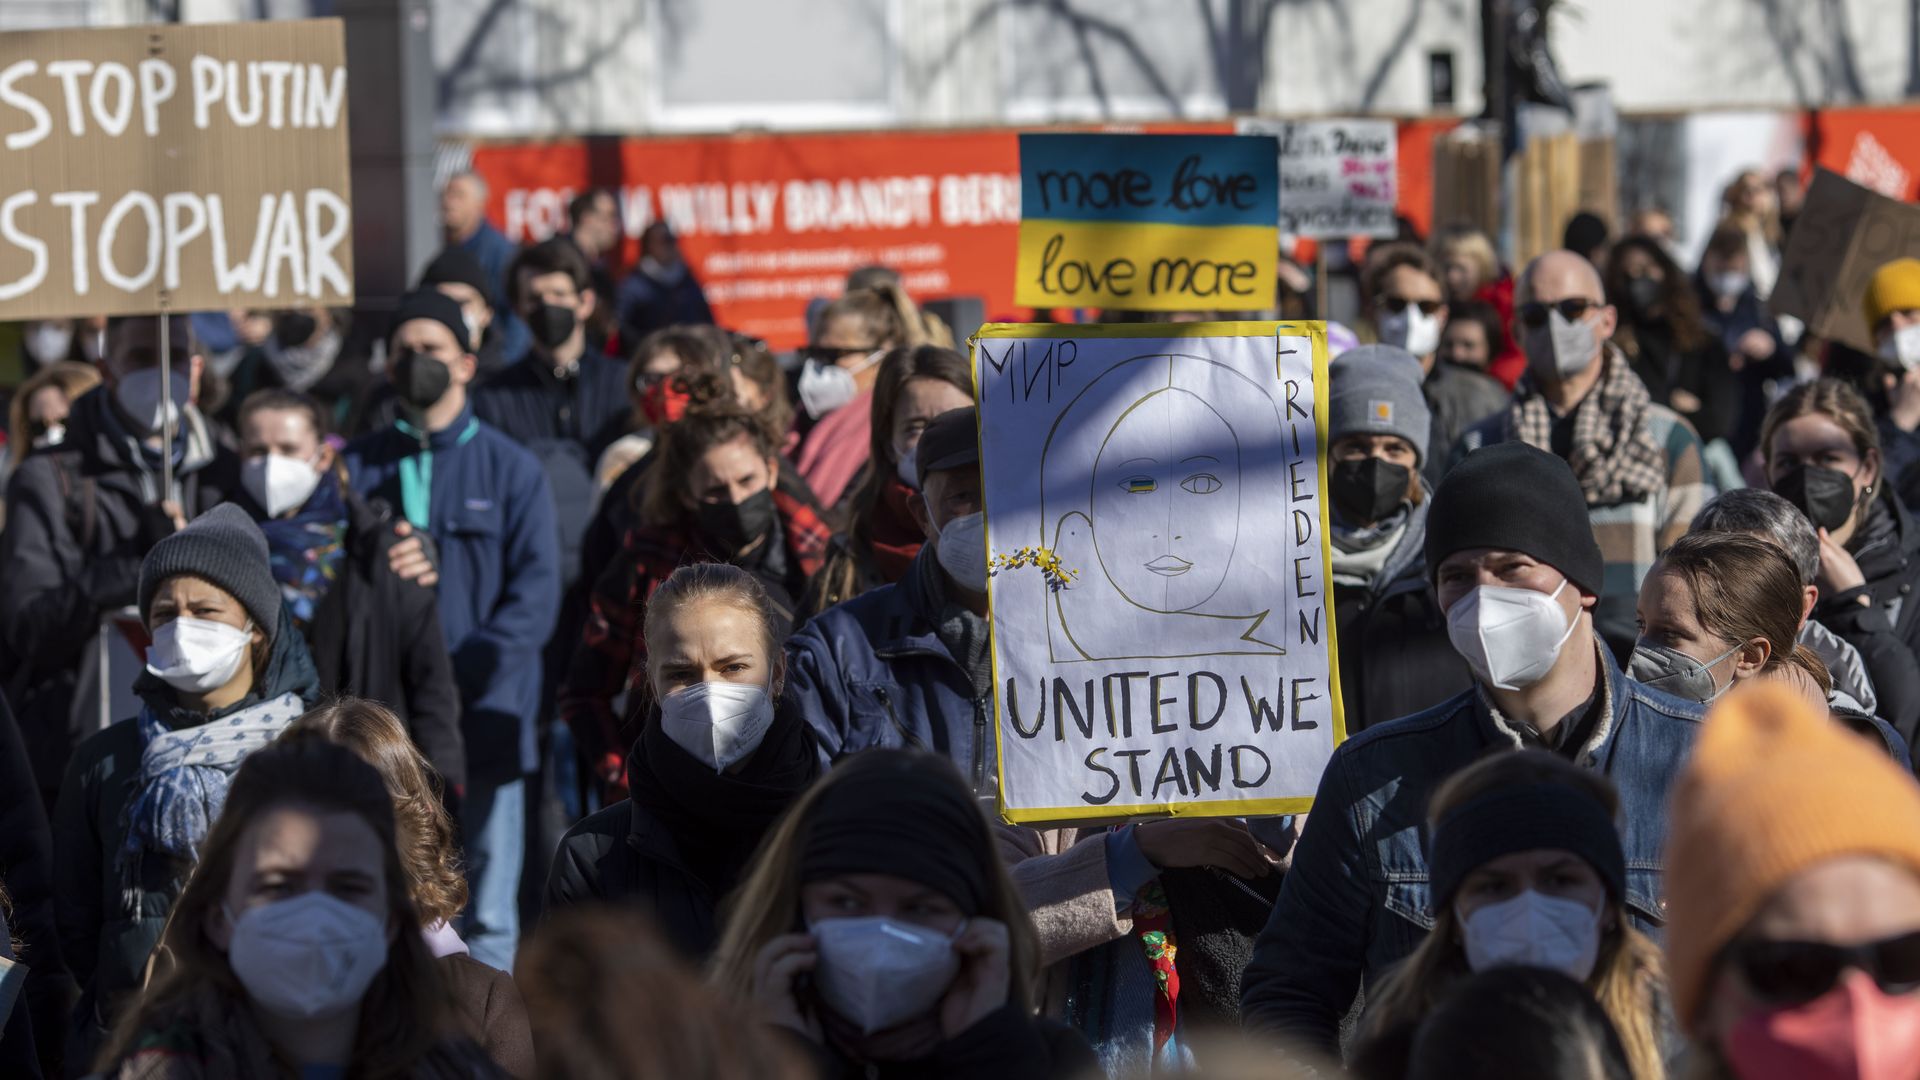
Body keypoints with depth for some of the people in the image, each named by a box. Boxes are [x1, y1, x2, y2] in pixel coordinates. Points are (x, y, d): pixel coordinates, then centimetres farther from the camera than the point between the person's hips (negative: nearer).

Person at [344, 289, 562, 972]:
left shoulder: (510, 469, 6)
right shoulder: (359, 467, 11)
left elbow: (534, 595, -2)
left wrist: (462, 677, -16)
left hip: (483, 717, -1)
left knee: (485, 908, 1)